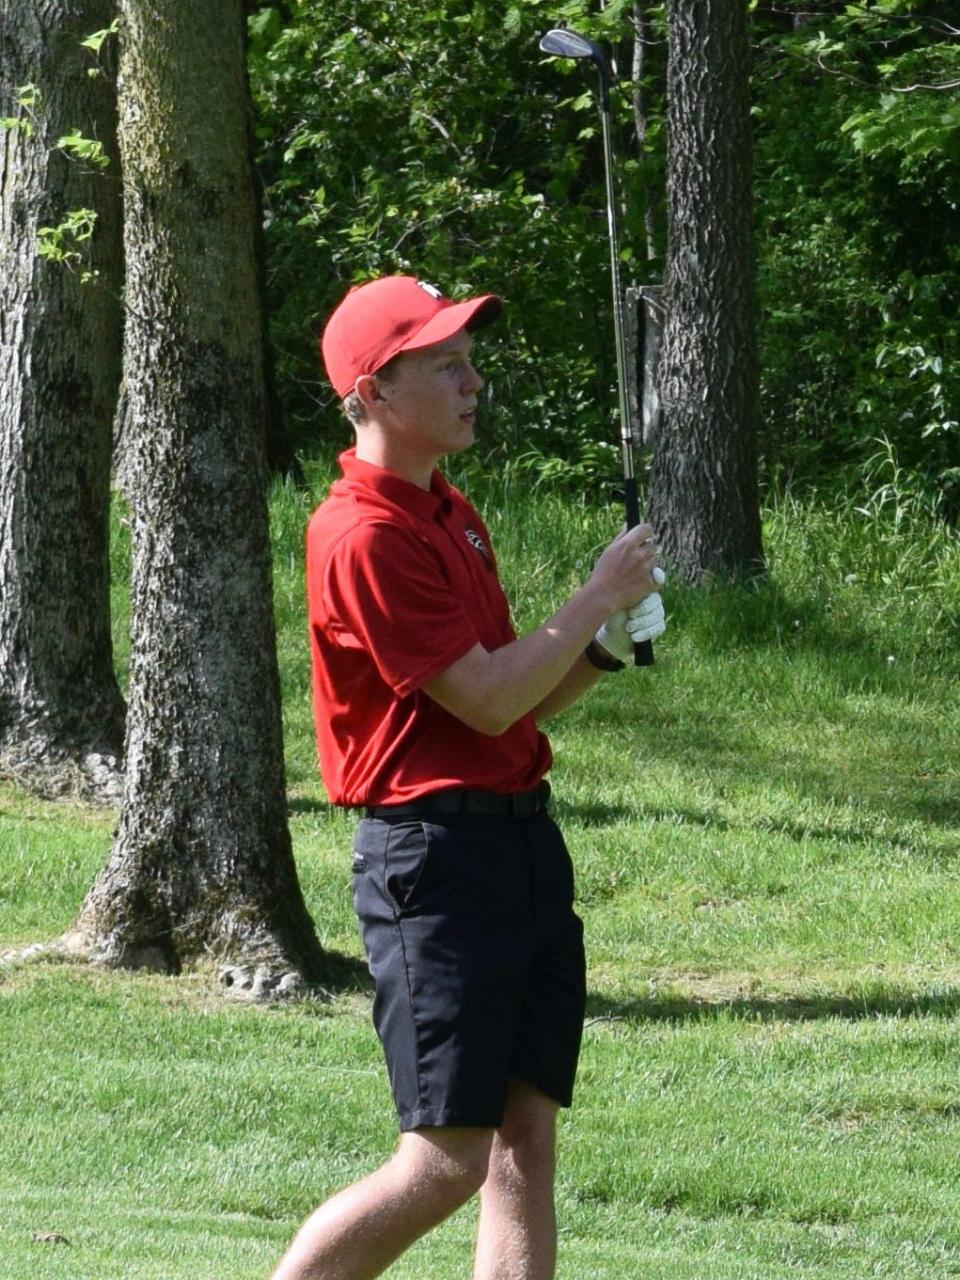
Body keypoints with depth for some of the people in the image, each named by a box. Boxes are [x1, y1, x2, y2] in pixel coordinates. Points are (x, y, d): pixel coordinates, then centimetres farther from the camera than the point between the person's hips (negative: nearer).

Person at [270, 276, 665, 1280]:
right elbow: (487, 699, -17)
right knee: (446, 1161, -9)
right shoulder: (365, 537, -14)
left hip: (524, 838, 9)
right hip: (433, 850, -9)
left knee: (525, 1146, 4)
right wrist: (598, 597, -7)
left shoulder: (451, 516, 16)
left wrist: (603, 649, 5)